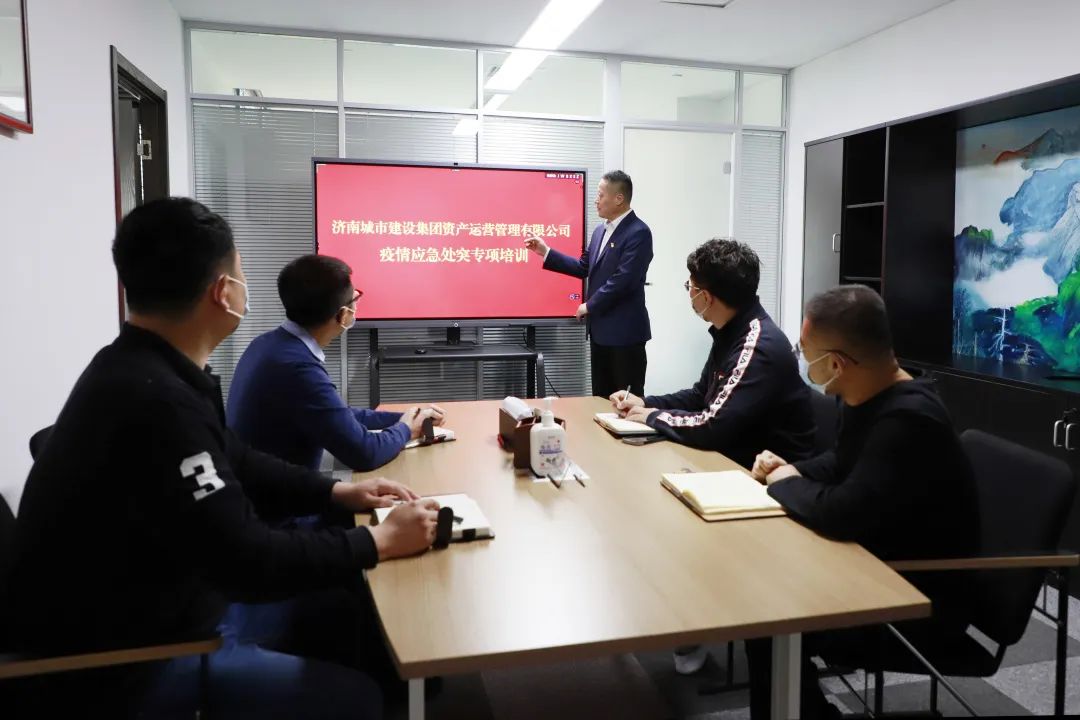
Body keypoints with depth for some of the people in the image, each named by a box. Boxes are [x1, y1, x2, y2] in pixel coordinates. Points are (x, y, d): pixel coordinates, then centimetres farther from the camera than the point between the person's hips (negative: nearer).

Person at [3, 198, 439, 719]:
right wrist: (380, 542, -17)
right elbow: (248, 561, -29)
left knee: (342, 610, 12)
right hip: (113, 665, -10)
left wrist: (335, 492, 5)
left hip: (141, 611, 10)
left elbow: (232, 465, 14)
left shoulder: (139, 370, 1)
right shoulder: (155, 400, -32)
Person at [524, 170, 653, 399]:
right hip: (600, 328, 9)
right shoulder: (600, 230, 13)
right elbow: (584, 268, 15)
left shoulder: (638, 232, -15)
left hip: (625, 331, -8)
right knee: (601, 397, 14)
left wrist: (589, 306, -12)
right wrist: (546, 252, 9)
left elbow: (622, 279, -22)